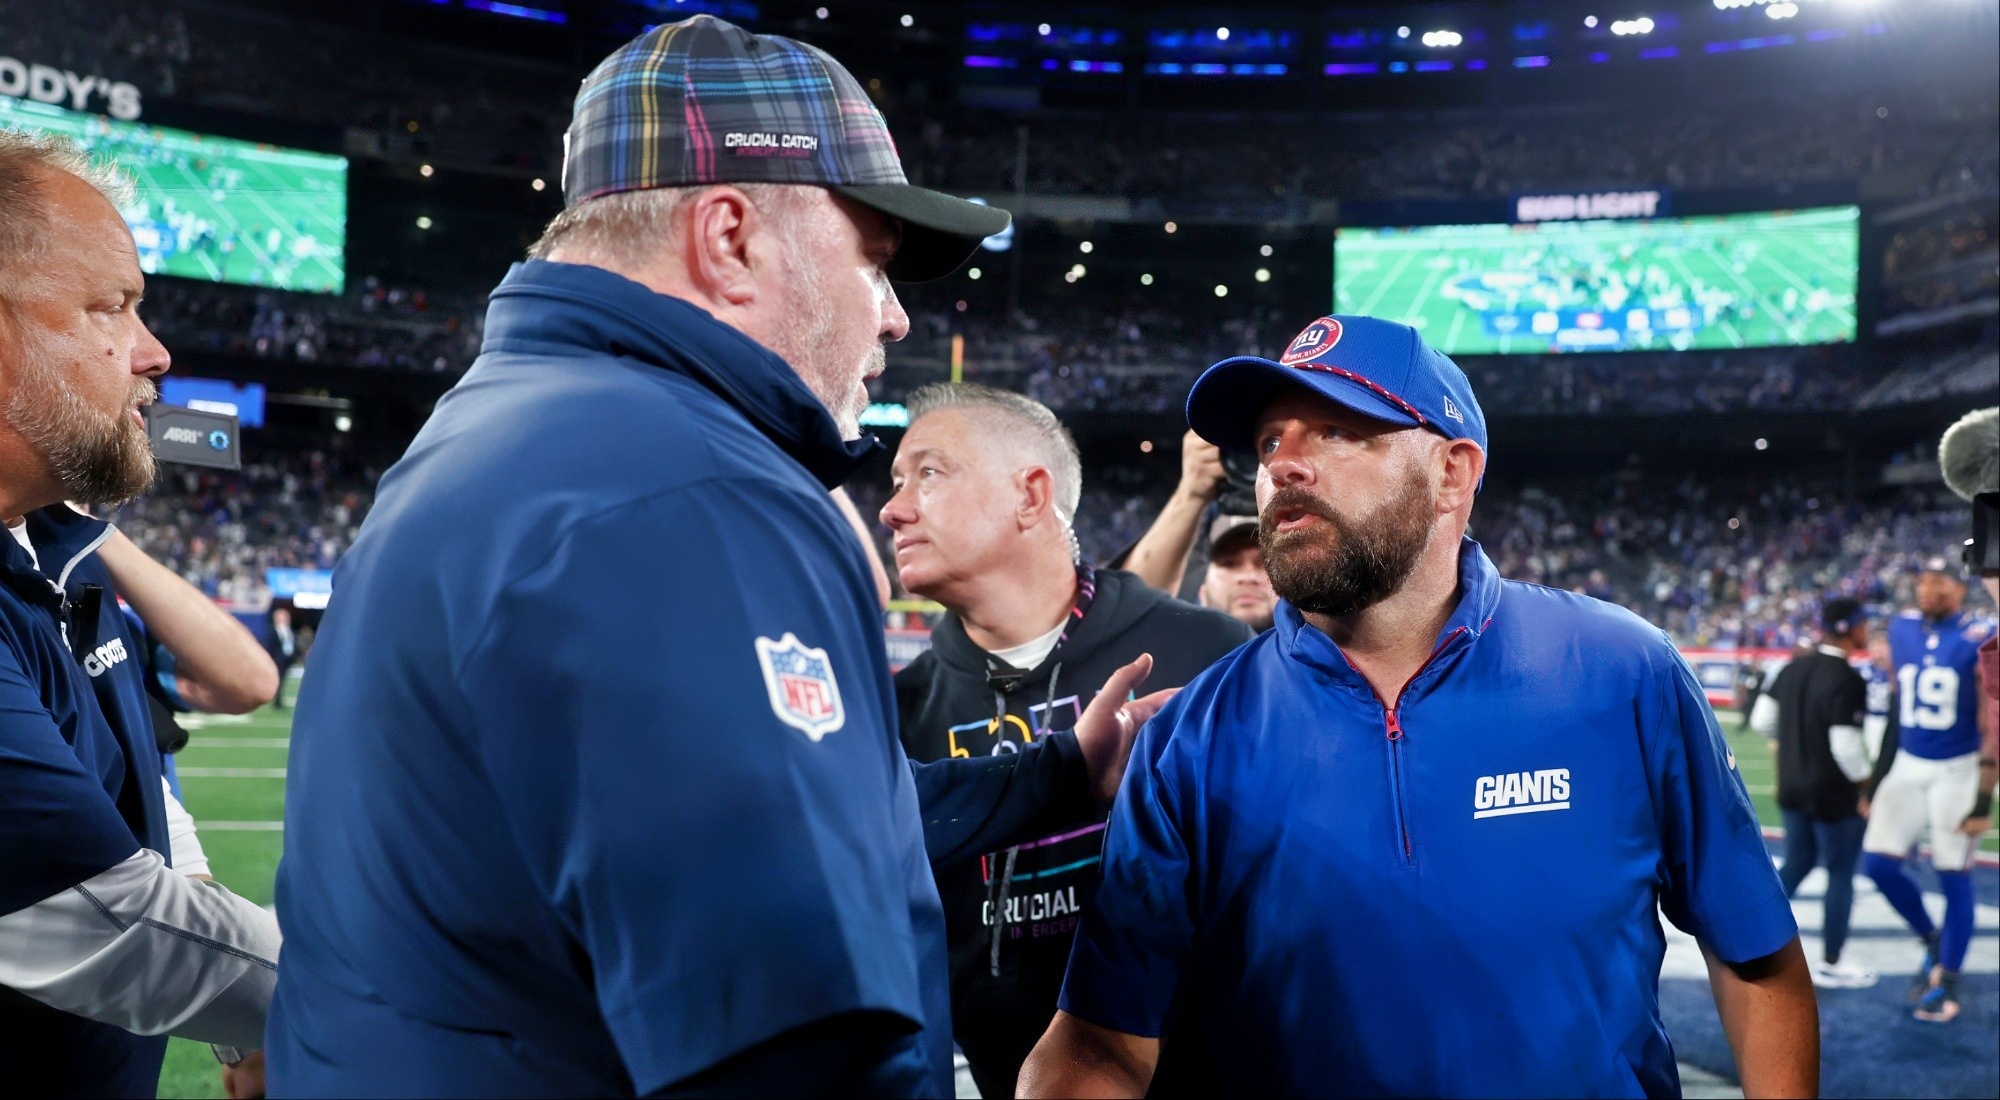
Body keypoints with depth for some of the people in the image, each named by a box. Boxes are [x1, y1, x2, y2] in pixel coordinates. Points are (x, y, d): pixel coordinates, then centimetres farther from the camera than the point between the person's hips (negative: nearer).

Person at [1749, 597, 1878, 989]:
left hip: (1793, 789, 7)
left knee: (1796, 865, 22)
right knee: (1841, 875, 7)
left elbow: (1762, 720, 7)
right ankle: (1830, 964, 17)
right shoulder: (1847, 680, -21)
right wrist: (1864, 780, -7)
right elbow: (1846, 745, -24)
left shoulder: (1794, 668, 3)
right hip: (1836, 794, -7)